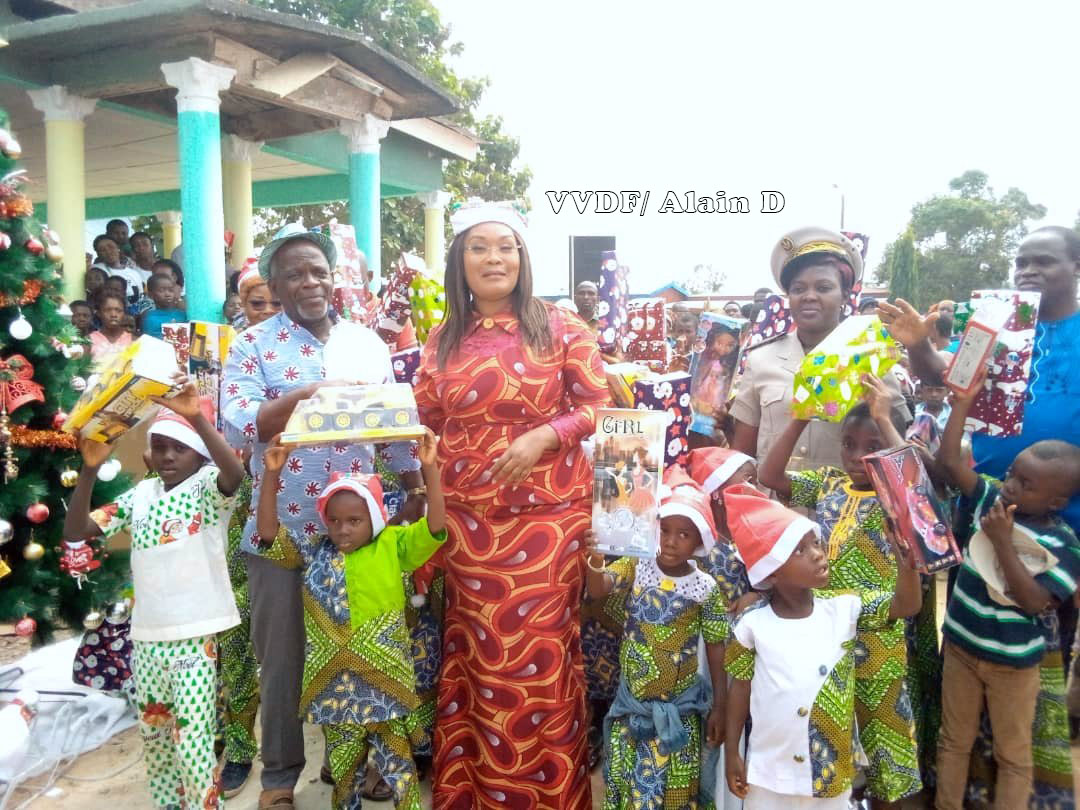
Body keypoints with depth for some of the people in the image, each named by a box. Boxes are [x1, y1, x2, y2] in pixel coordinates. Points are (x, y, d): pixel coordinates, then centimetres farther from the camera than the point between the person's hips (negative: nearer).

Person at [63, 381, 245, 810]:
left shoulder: (208, 488, -7)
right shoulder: (140, 495, 7)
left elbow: (236, 472, -31)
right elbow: (75, 532, 0)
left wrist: (197, 417, -42)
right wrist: (90, 470, -13)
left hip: (196, 637, -6)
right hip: (146, 638, 6)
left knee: (192, 744, -3)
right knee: (155, 740, 20)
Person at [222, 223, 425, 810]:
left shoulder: (368, 343, 7)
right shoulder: (253, 346, -4)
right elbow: (237, 428, -17)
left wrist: (416, 491, 4)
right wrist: (309, 392, -26)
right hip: (282, 530, -3)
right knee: (283, 656, 11)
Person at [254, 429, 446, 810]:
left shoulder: (393, 545, -4)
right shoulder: (314, 551, 2)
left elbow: (435, 527, -15)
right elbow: (268, 534, -5)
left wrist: (430, 468, -24)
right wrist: (272, 474, -14)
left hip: (385, 682, -2)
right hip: (334, 685, 2)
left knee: (399, 767, 8)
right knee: (342, 769, 18)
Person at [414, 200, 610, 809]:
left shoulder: (561, 329, -1)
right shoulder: (444, 339, 9)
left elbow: (600, 405, -2)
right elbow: (424, 419, 12)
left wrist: (544, 435, -16)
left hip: (545, 514, -3)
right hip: (467, 518, 3)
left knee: (535, 659, 2)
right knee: (478, 657, 10)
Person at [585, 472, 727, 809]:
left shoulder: (706, 588, -10)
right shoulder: (634, 567, -10)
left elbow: (716, 649, -2)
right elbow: (597, 590, -28)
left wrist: (719, 706, 0)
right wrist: (596, 560, -49)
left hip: (680, 708, -1)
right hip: (632, 703, 1)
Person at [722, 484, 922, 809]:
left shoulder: (844, 608, -10)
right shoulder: (752, 623, -15)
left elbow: (907, 605, -15)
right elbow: (741, 685, -4)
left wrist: (906, 560, -35)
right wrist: (731, 753, 0)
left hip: (833, 769, 2)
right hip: (771, 771, -2)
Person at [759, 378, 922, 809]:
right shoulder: (827, 483, 1)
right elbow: (770, 475, -8)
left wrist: (885, 419, -32)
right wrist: (801, 417, -16)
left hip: (875, 635, -4)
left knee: (876, 724, 14)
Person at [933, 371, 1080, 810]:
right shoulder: (988, 498, -7)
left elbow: (1033, 602, -25)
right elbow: (949, 461, -14)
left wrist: (1002, 542, -29)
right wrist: (962, 404, -19)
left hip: (1013, 662, -4)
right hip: (961, 646, 4)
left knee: (1013, 754, 15)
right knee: (953, 741, 18)